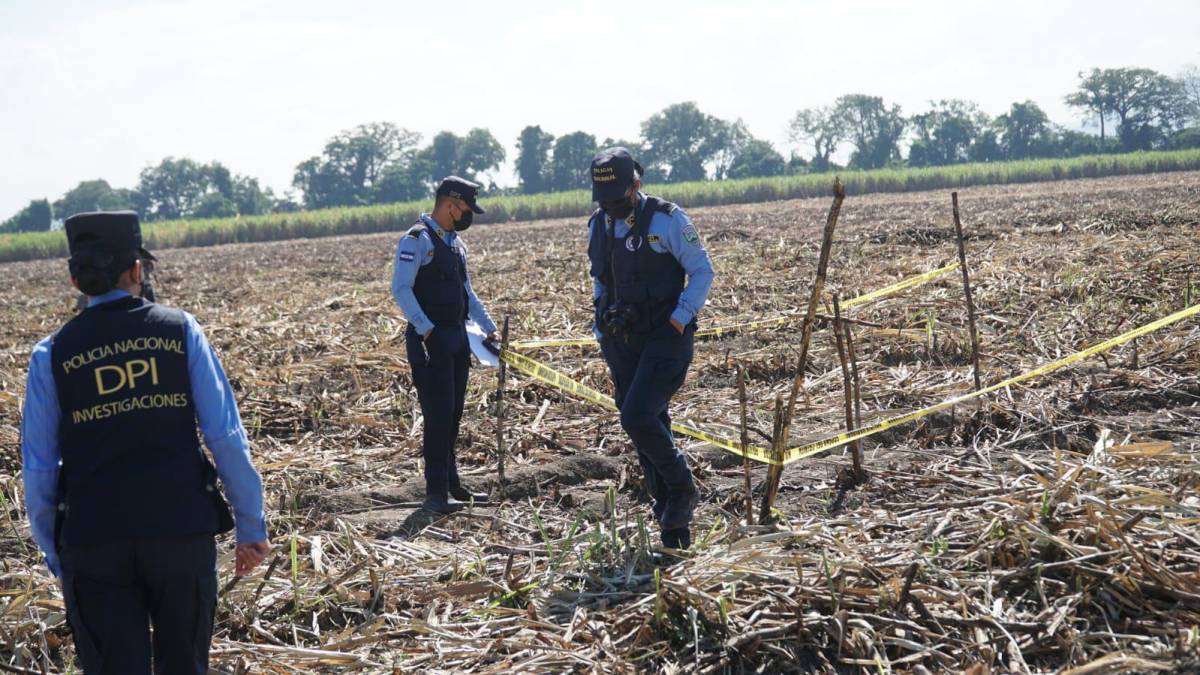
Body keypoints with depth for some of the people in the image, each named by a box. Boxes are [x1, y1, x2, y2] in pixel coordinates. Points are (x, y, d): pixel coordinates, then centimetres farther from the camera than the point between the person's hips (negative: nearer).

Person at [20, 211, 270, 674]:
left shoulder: (52, 355, 2)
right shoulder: (180, 331, 0)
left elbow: (37, 470, 2)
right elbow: (227, 438, -3)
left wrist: (54, 556, 13)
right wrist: (251, 526, 4)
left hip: (91, 543, 0)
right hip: (184, 530, 0)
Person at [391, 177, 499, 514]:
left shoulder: (456, 243, 18)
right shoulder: (417, 240, -10)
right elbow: (401, 289, -17)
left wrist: (488, 328, 20)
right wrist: (426, 330, -24)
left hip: (457, 338, 8)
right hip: (431, 340, -8)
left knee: (452, 415, 12)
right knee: (438, 415, -10)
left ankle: (452, 484, 20)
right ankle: (436, 493, -7)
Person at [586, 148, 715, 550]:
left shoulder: (667, 219, -10)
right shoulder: (599, 225, 8)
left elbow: (702, 271, -7)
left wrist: (678, 321, -15)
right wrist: (603, 311, 6)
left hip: (666, 339, -6)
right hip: (623, 343, 6)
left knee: (637, 417, -21)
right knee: (650, 428, 7)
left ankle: (682, 488, 4)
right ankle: (675, 529, 17)